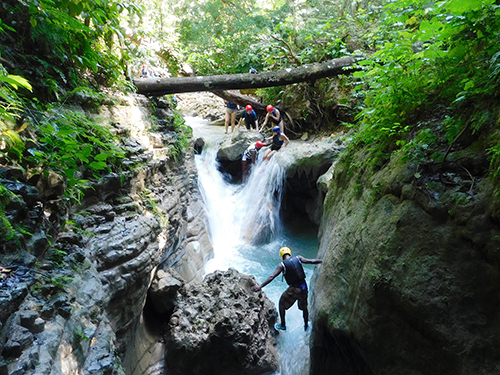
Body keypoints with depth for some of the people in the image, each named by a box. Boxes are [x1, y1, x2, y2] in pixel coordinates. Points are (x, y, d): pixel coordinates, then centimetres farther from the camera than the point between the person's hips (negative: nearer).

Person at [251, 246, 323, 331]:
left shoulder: (282, 265, -10)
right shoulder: (298, 258, -3)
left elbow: (272, 277, -17)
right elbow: (312, 261, -3)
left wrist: (260, 286, -17)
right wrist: (323, 261, 13)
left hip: (294, 289, -4)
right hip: (303, 286, 4)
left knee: (281, 304, 21)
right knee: (304, 307, 27)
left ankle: (282, 325, 31)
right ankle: (306, 326, 44)